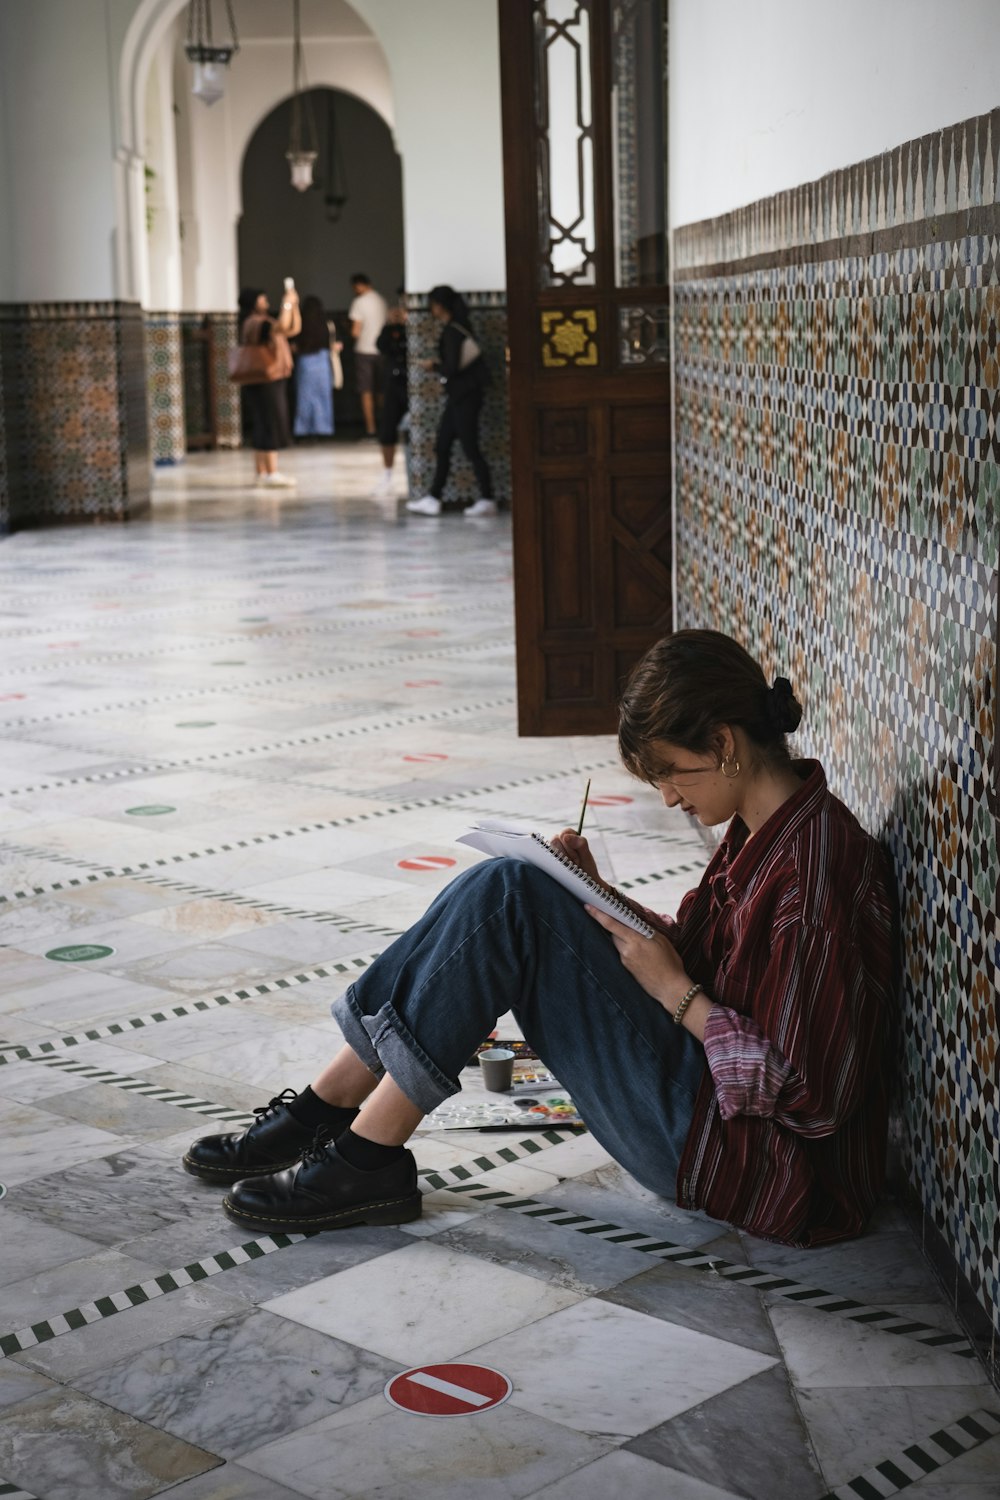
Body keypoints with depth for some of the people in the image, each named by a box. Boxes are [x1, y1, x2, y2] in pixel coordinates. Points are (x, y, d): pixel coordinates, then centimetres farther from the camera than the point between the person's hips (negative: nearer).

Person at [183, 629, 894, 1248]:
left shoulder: (817, 863, -21)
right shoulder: (761, 828, 8)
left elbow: (811, 1094, -22)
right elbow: (690, 948, 17)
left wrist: (674, 989, -17)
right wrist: (596, 897, 2)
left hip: (755, 1166, -9)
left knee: (512, 899, -17)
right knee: (507, 891, 0)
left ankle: (367, 1158, -11)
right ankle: (328, 1108, 2)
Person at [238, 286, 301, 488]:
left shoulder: (266, 320, 18)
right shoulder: (254, 323, -13)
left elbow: (294, 329, 21)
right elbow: (281, 327, -31)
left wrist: (294, 305, 11)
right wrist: (287, 304, -20)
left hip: (273, 380, 10)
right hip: (265, 381, -10)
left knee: (262, 428, 12)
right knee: (270, 426, -12)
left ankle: (262, 472, 16)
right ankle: (271, 473, -13)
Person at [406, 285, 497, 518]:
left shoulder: (452, 332, -17)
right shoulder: (457, 326, 11)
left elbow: (452, 368, -21)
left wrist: (434, 365, -4)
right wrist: (439, 364, 7)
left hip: (466, 396, -10)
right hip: (459, 396, 10)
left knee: (470, 448, -3)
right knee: (442, 447, 9)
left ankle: (487, 500, 3)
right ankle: (433, 499, 11)